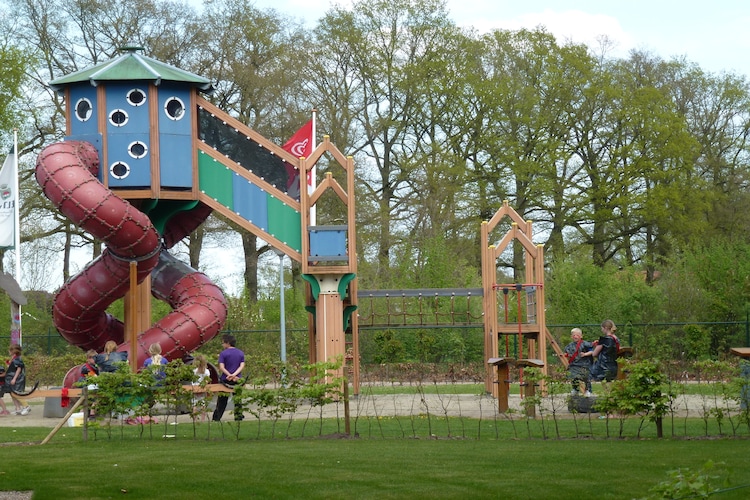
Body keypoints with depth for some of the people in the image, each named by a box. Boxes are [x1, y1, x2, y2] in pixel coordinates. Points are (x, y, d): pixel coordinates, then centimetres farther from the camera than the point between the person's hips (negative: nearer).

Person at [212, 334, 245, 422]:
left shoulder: (223, 354, -5)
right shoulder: (241, 353, 7)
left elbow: (221, 367, -14)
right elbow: (242, 366, -4)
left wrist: (229, 375, -16)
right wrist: (234, 375, -15)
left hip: (226, 380, -3)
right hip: (238, 380, 3)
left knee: (221, 401, 5)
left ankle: (216, 419, 7)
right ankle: (239, 416, 9)